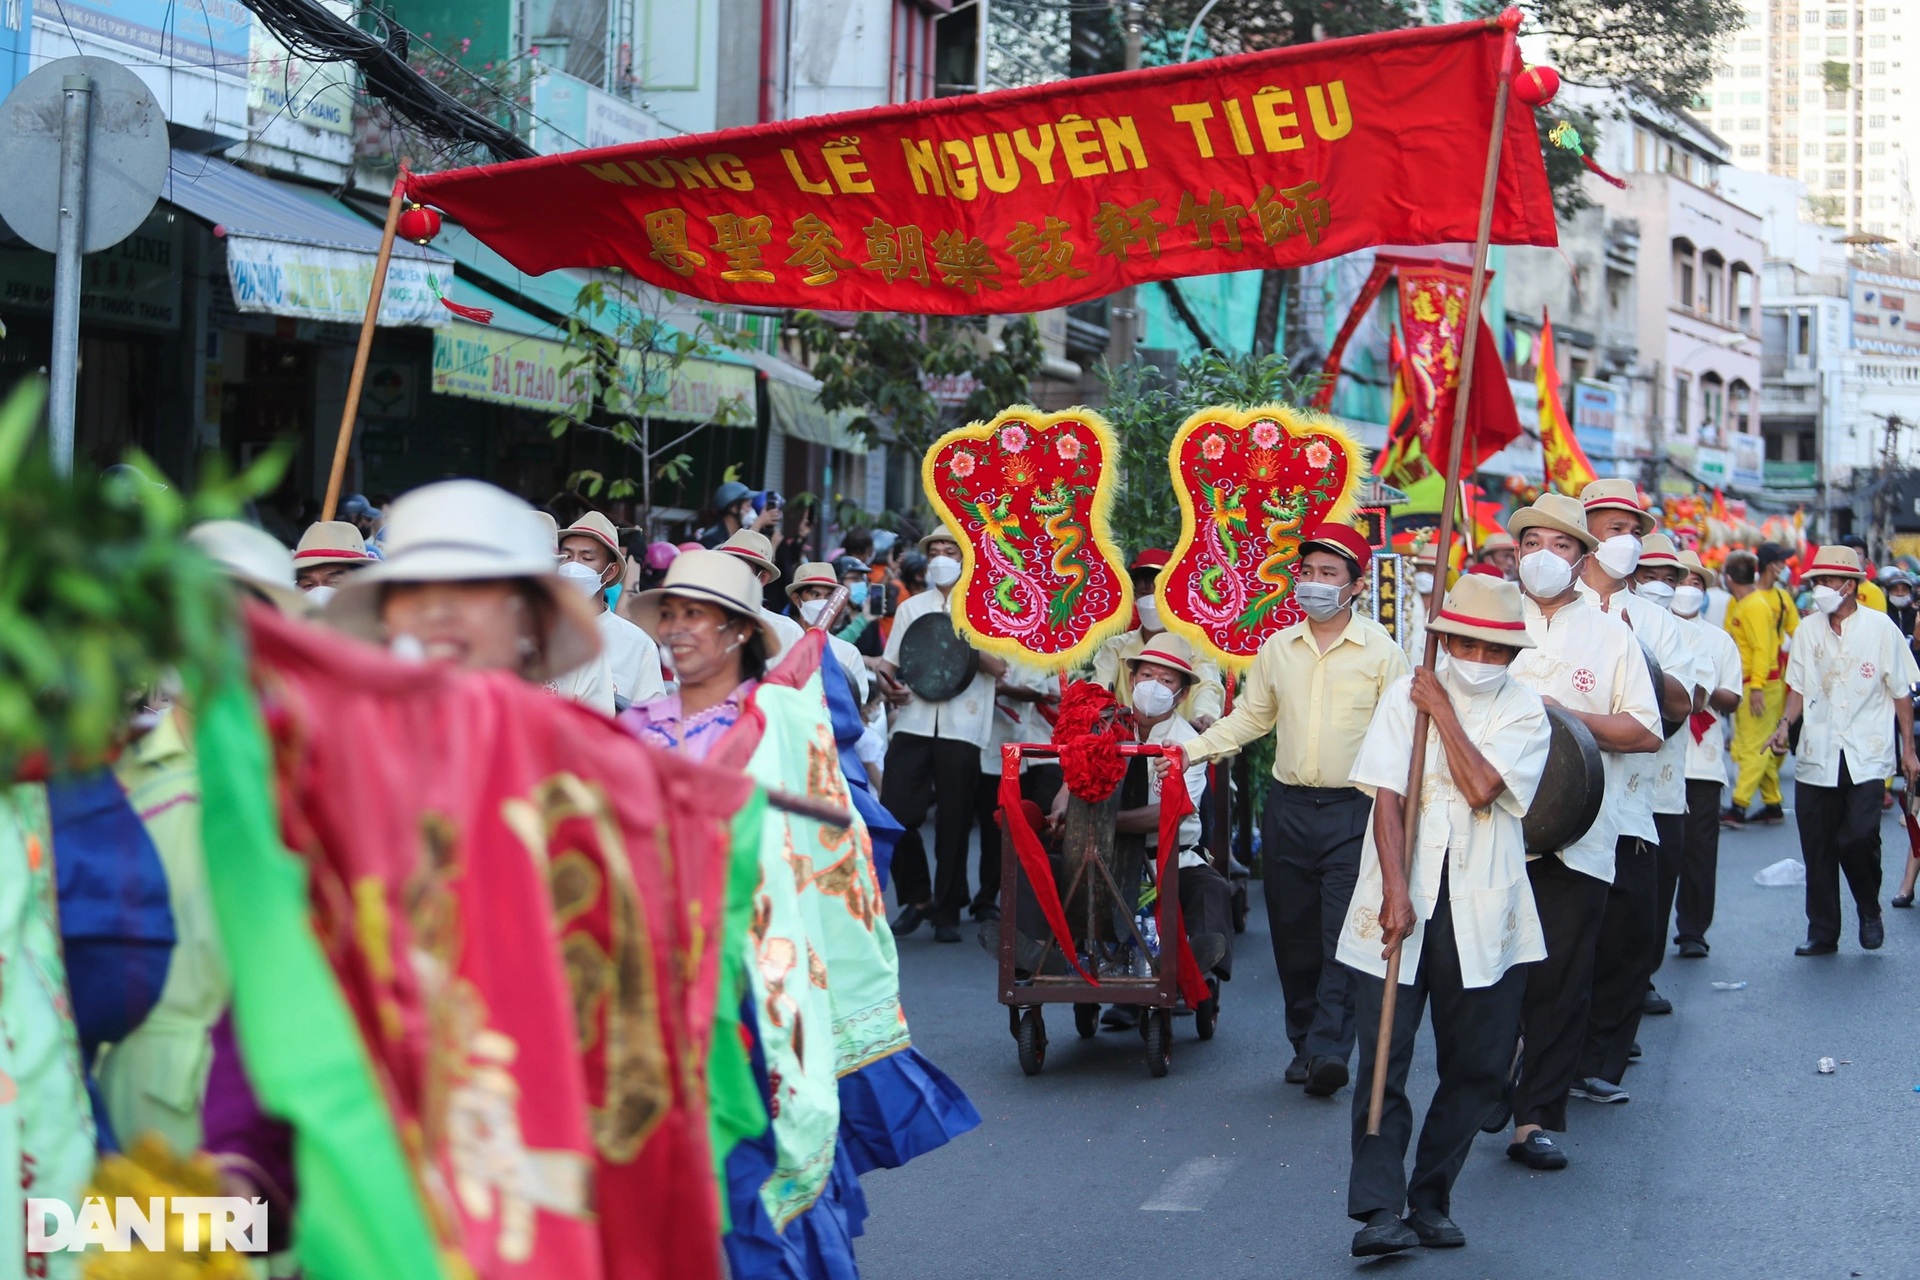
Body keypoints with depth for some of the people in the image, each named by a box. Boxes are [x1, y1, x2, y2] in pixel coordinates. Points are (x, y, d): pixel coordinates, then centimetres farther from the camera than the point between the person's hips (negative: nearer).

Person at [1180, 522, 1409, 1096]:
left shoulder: (1381, 650, -2)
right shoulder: (1278, 648, 9)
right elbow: (1250, 717, 18)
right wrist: (1192, 751, 8)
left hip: (1353, 811, -4)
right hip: (1289, 806, 4)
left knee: (1344, 933, -12)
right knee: (1293, 935, 8)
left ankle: (1329, 1050, -16)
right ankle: (1303, 1043, 19)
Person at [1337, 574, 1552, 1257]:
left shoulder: (1524, 709, 5)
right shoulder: (1405, 696, 4)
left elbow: (1482, 788, -13)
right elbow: (1388, 799, -4)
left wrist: (1443, 711, -6)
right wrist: (1395, 893, -14)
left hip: (1484, 913, 1)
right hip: (1402, 900, -1)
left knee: (1478, 1066, 4)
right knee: (1384, 1056, -7)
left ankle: (1430, 1201, 16)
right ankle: (1378, 1208, -7)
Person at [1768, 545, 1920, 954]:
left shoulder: (1880, 628, -2)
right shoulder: (1807, 631, 7)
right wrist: (1785, 725, -5)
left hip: (1866, 755, -3)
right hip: (1816, 755, 3)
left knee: (1858, 837, -14)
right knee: (1817, 848, 4)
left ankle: (1870, 912, 12)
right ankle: (1822, 932, 15)